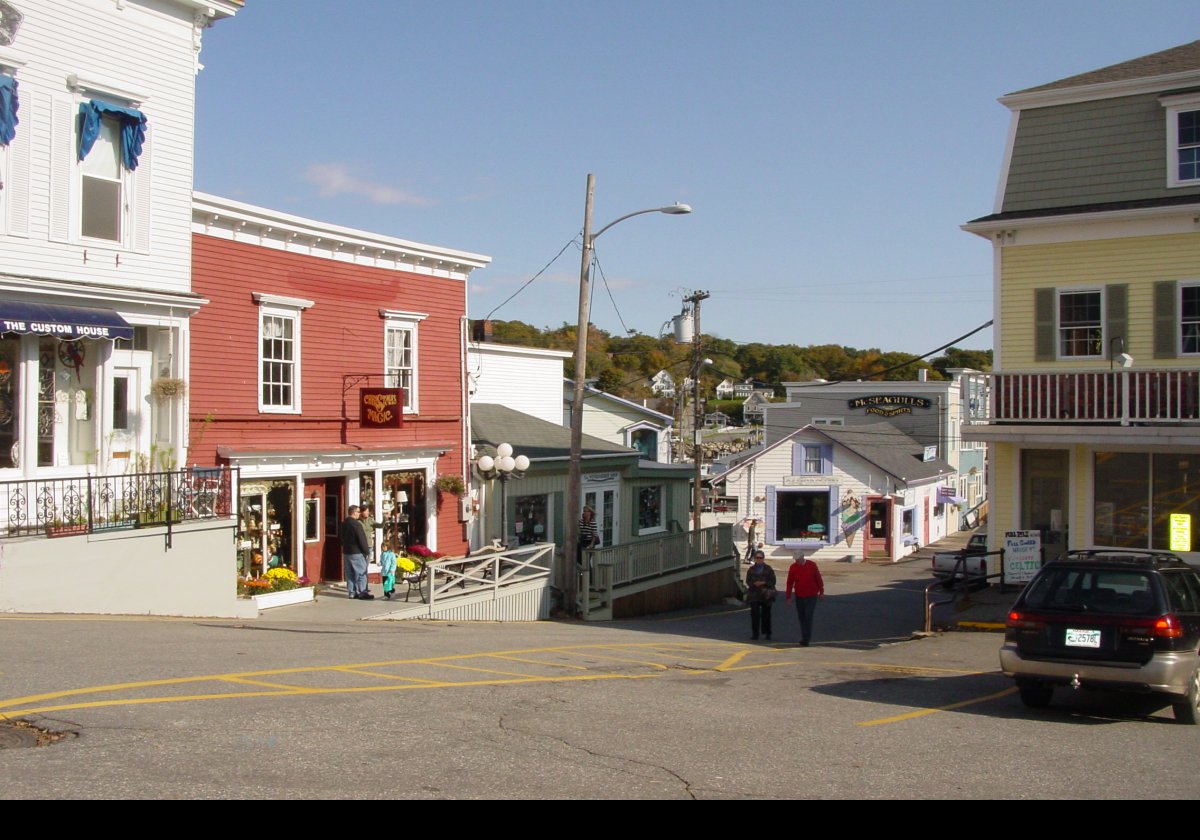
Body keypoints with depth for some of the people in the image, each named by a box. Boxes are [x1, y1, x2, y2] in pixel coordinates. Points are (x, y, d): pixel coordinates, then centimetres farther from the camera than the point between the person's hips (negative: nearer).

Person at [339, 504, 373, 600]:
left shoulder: (343, 524, 9)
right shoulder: (356, 524, -18)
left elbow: (340, 537, 20)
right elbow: (362, 539, -17)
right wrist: (366, 550, -8)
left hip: (346, 552, 8)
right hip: (356, 552, -8)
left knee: (350, 574, 12)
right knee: (361, 573, -3)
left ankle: (351, 592, 14)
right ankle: (361, 593, -4)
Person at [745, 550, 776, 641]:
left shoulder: (768, 569, 4)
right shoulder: (751, 569, 9)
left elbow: (773, 581, -2)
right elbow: (748, 581, 5)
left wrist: (763, 583, -17)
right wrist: (754, 583, -16)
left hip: (766, 595, -1)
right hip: (754, 595, 1)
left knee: (766, 614, 5)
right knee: (754, 614, -7)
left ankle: (767, 633, 16)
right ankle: (755, 633, -3)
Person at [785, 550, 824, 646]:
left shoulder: (812, 565, -6)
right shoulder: (793, 567, -2)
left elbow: (818, 578, 3)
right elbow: (789, 582, 1)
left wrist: (821, 592, 6)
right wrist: (788, 596, 0)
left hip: (811, 596, -3)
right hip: (799, 596, 3)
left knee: (808, 617, -10)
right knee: (801, 617, 8)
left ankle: (806, 639, -10)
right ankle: (805, 638, 20)